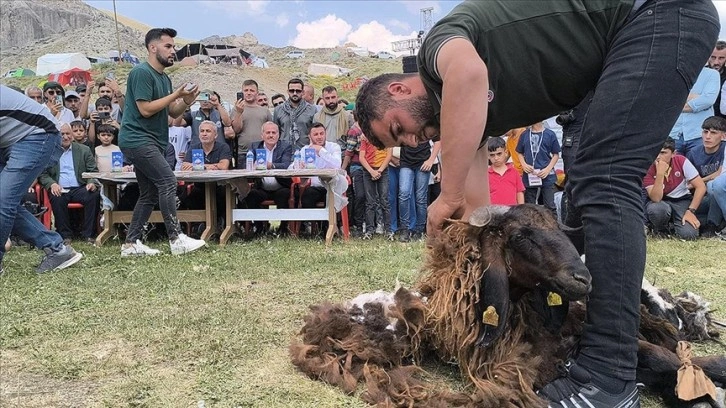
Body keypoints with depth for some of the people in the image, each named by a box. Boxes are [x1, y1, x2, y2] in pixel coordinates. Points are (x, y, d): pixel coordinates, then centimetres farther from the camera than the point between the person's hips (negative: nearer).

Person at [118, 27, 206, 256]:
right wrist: (176, 95, -14)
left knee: (150, 194, 8)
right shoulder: (141, 72, -10)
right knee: (168, 181, -17)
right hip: (137, 139, -10)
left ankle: (131, 244, 14)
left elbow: (173, 113, 15)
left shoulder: (164, 78, 17)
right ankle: (176, 239, -15)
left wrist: (187, 101, -5)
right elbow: (146, 109, -17)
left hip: (151, 142, 10)